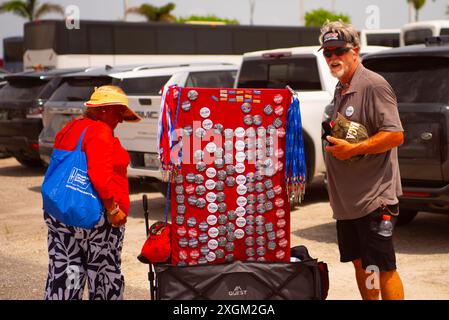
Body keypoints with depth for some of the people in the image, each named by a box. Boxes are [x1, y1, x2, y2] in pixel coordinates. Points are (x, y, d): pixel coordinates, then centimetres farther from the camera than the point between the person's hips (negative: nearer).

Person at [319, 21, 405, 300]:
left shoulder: (373, 85, -13)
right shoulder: (340, 90, 16)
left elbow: (396, 135, -19)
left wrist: (353, 149, -23)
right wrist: (334, 143, 12)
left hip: (374, 198, -9)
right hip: (347, 200, 9)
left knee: (382, 270, -6)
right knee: (360, 264, 17)